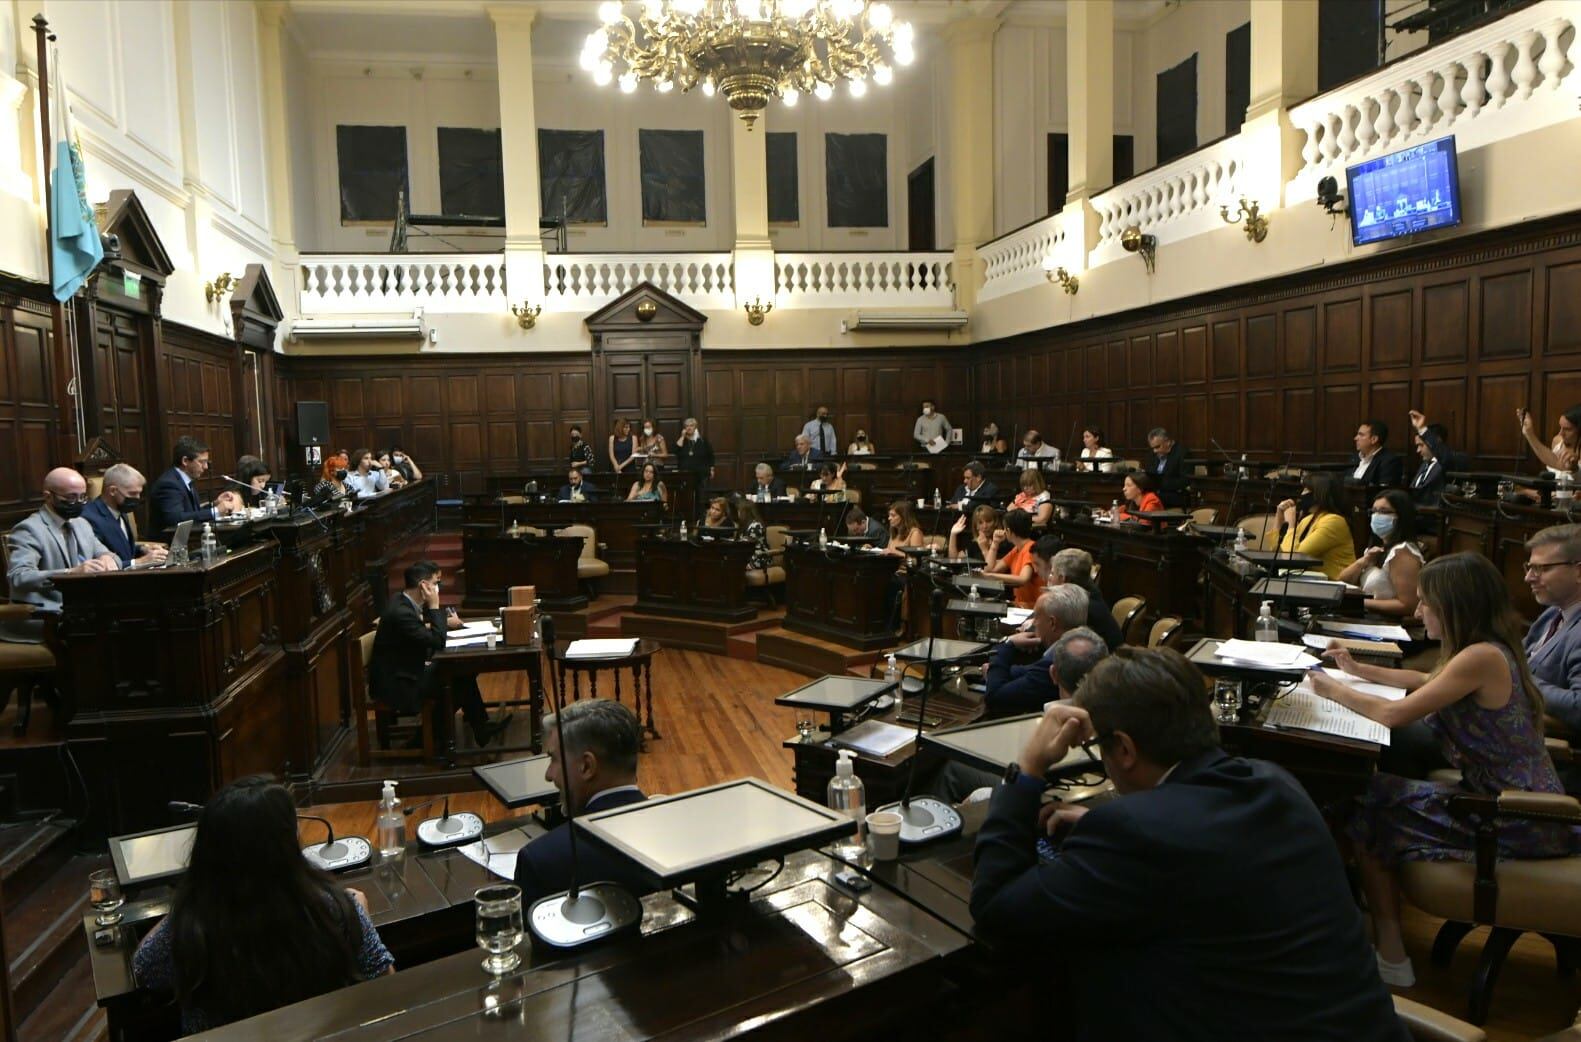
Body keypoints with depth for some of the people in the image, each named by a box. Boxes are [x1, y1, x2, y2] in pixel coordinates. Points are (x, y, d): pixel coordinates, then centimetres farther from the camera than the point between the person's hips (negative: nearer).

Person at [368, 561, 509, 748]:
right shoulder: (400, 611, -28)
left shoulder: (405, 604, 2)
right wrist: (435, 606, -22)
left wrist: (444, 622, 1)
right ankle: (435, 732, 12)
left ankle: (481, 728, 13)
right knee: (457, 682, -8)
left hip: (407, 671, 10)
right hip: (395, 685, -9)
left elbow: (426, 633, 16)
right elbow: (437, 642, -26)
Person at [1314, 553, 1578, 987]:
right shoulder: (1488, 649, 7)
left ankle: (1391, 959, 6)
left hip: (1518, 821, -9)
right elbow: (1427, 682, 26)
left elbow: (1394, 714, -22)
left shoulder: (1481, 657, -22)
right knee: (1381, 792, 11)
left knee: (1370, 810, -3)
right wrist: (1358, 670, 23)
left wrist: (1334, 690, -7)